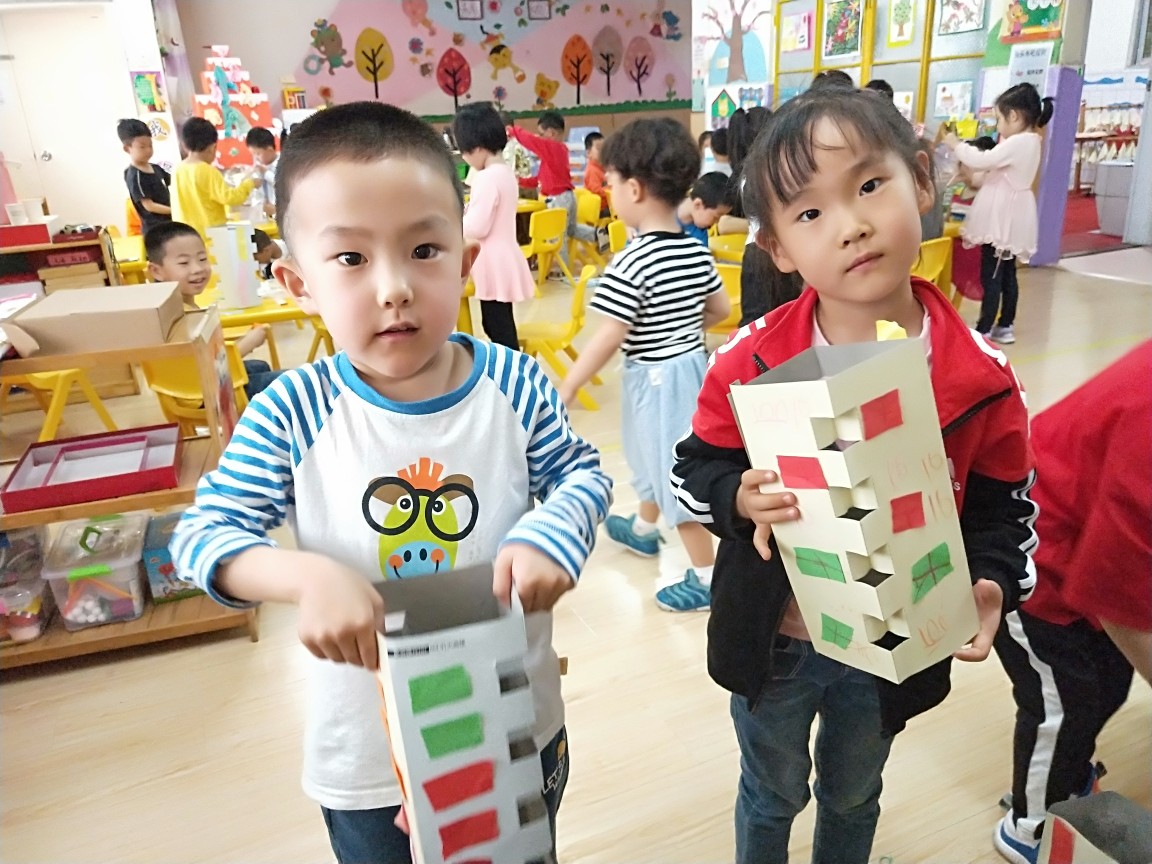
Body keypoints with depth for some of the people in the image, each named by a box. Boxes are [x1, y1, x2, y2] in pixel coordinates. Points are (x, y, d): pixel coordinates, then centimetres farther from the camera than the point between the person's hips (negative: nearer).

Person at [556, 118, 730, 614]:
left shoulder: (631, 263, -24)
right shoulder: (697, 251, -1)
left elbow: (608, 340, -24)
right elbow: (721, 309, 8)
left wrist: (565, 390, -15)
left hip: (656, 377, -9)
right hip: (692, 364, 9)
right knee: (655, 458, 28)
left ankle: (708, 577, 15)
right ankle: (642, 530, 50)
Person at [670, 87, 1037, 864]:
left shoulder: (981, 377, -15)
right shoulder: (750, 362, -20)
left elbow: (1004, 507, -3)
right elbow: (694, 471, -9)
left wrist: (993, 584, -20)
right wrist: (740, 499, -29)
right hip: (772, 643, -1)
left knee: (854, 797, 31)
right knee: (772, 795, 27)